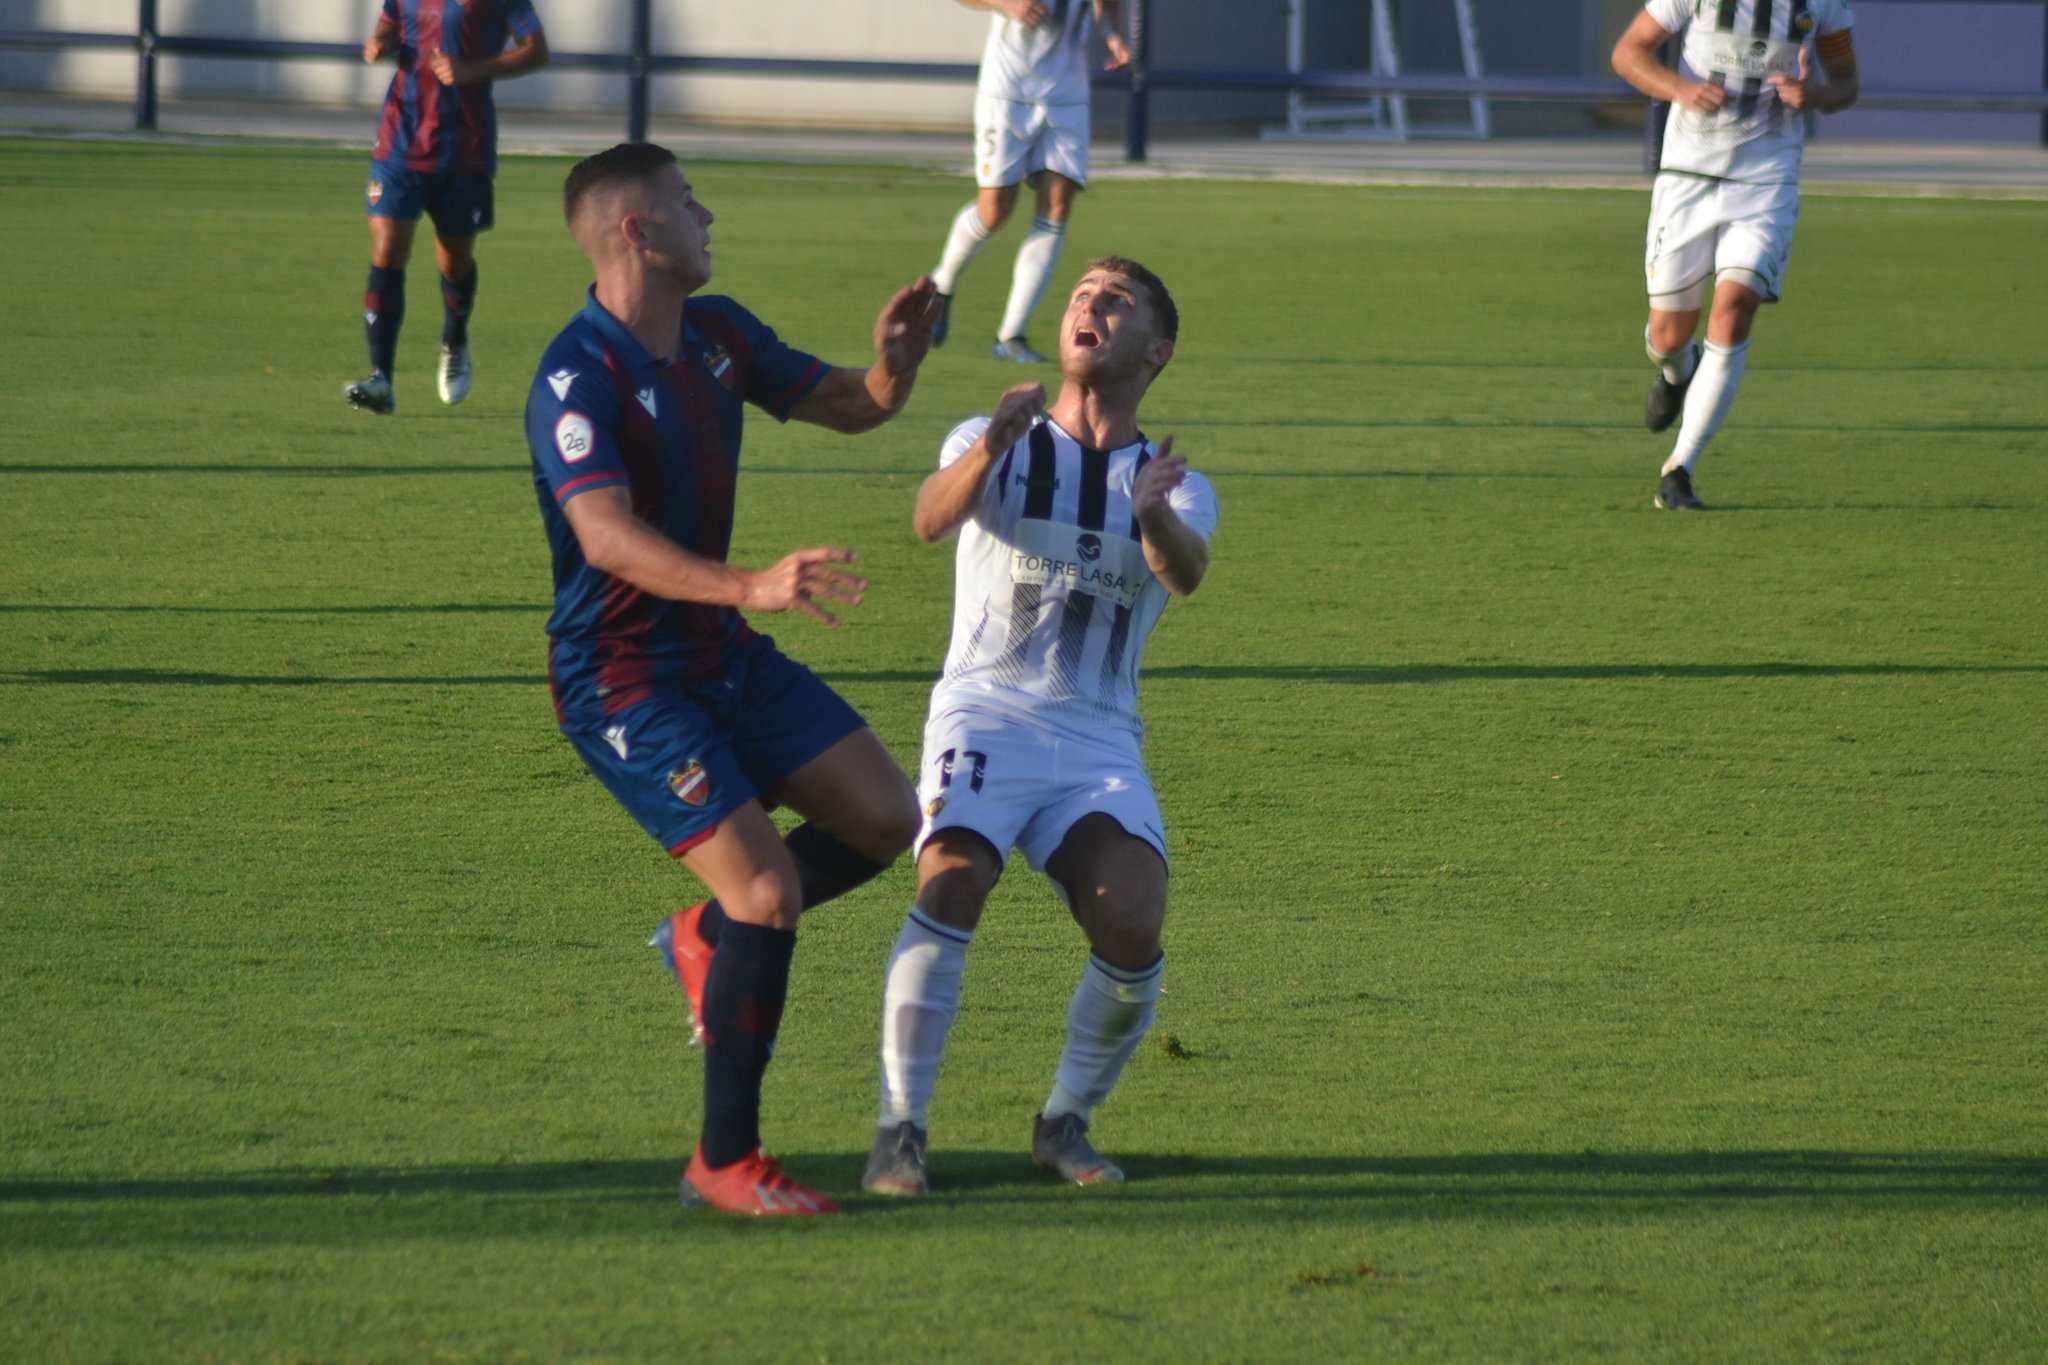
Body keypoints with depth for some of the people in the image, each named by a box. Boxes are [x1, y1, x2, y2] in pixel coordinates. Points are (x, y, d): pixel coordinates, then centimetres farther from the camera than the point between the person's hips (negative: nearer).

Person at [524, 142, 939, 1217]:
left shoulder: (719, 336, 6)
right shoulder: (577, 380, -21)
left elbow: (849, 406, 15)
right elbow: (610, 539, -34)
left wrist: (894, 360, -10)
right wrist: (755, 586, -47)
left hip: (723, 653, 8)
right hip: (623, 680, -8)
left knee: (886, 818, 4)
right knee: (769, 890, -16)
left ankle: (707, 939, 26)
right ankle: (725, 1161, -4)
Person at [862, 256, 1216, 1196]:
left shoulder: (1176, 489, 13)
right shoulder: (996, 445, 10)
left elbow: (1185, 571, -12)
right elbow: (933, 518, -14)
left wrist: (1152, 517, -36)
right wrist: (989, 450, -35)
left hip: (1100, 740, 2)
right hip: (986, 712, -1)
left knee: (1132, 929, -20)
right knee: (951, 888, -27)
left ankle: (1066, 1122, 5)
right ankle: (899, 1131, -20)